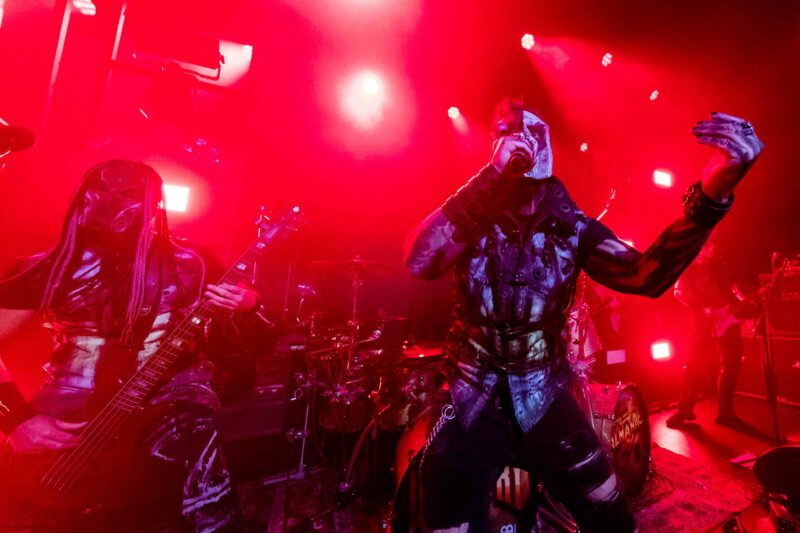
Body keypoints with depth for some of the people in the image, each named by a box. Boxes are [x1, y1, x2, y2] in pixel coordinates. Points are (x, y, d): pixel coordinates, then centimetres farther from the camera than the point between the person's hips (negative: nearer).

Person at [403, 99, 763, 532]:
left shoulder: (571, 227, -3)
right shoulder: (471, 219, -9)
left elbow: (646, 275, -15)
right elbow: (418, 262, -29)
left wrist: (712, 191, -29)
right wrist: (493, 174, -29)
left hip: (545, 402, 2)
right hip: (471, 405, -1)